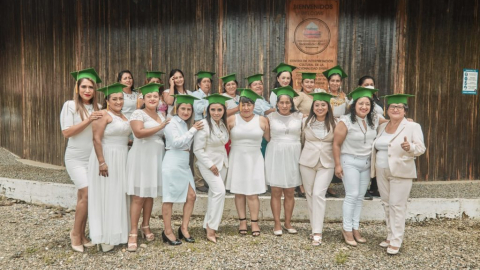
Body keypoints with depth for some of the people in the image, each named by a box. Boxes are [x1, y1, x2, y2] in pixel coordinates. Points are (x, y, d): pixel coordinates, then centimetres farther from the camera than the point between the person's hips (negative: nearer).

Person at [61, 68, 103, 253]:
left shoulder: (98, 108, 7)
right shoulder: (70, 105, -5)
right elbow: (66, 132, -13)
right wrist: (88, 120, -21)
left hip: (93, 158, 4)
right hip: (76, 158, -4)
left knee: (83, 196, 8)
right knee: (87, 194, -13)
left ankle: (81, 234, 19)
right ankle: (75, 233, 7)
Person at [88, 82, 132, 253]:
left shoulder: (123, 116, 13)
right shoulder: (103, 114, -11)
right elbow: (96, 139, -19)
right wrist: (101, 162, -24)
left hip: (122, 160, 8)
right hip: (107, 158, -8)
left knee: (119, 197, 13)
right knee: (106, 197, -3)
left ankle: (117, 232, 25)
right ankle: (105, 238, 6)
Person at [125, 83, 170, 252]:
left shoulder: (161, 115, 15)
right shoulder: (138, 114, -6)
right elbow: (138, 132, -22)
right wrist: (160, 127, -15)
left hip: (156, 158, 6)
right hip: (142, 158, -6)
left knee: (150, 194, 11)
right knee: (138, 197, -6)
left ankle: (146, 227, 24)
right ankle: (133, 233, 1)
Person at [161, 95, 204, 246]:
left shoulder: (186, 124, 15)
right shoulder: (172, 123, -7)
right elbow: (176, 142, -16)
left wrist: (194, 130, 7)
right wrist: (193, 130, -11)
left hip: (185, 165, 8)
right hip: (173, 164, -8)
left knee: (191, 196, 4)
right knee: (169, 199, 0)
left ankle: (184, 229, 15)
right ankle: (167, 232, 11)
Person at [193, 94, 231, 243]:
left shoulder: (223, 124, 3)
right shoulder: (204, 125, -18)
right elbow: (198, 149, -18)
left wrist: (223, 160, 8)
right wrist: (210, 165, -17)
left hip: (222, 162, 7)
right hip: (208, 163, -7)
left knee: (214, 193, 11)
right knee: (220, 191, -17)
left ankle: (208, 225, 24)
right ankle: (211, 229, -8)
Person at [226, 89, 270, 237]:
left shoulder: (262, 120, 0)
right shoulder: (232, 119, -2)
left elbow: (269, 139, 6)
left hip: (254, 160, 0)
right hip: (237, 160, 1)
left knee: (252, 194, 0)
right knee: (239, 192, 6)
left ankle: (254, 222, 12)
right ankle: (242, 222, 18)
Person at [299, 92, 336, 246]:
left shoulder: (334, 123, 0)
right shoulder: (306, 122, 2)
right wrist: (308, 152, 11)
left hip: (326, 164, -2)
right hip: (307, 162, 2)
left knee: (319, 194, -12)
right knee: (310, 194, 6)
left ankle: (317, 232, -7)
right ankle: (314, 227, 20)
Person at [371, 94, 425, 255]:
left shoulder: (413, 127, -6)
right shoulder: (382, 126, 11)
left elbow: (421, 148, -13)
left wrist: (410, 147, -35)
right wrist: (374, 168, 11)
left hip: (401, 173, -6)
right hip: (381, 172, 6)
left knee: (397, 206, -3)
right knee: (387, 204, 12)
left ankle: (396, 241, 6)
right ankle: (390, 236, 25)